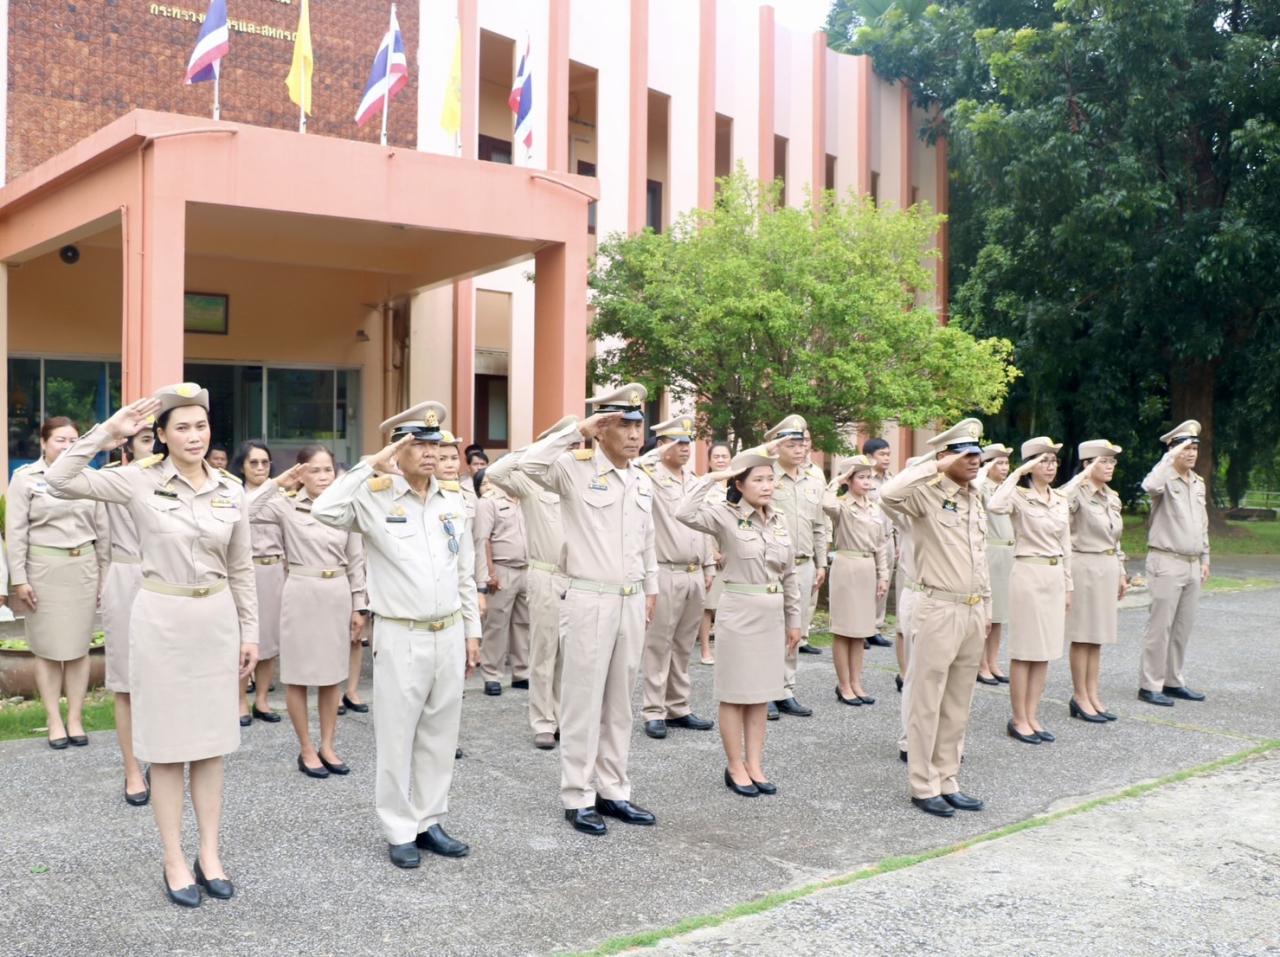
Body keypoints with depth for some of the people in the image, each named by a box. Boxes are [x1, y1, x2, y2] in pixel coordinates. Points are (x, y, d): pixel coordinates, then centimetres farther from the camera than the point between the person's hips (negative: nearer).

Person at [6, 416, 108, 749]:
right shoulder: (25, 477, -2)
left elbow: (102, 530, 9)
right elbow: (16, 532, -4)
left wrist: (105, 573, 8)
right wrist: (19, 578, -8)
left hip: (83, 568, 2)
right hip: (43, 569, -2)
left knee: (78, 646, 7)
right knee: (47, 648, 4)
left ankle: (75, 718, 15)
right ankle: (54, 720, 12)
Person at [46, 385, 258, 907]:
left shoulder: (232, 490, 2)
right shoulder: (140, 483, -7)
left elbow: (242, 569, 8)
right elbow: (61, 479, -18)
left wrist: (250, 632, 8)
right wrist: (108, 432, -19)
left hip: (216, 619, 3)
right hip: (161, 618, -3)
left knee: (211, 740, 11)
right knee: (167, 743, 5)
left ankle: (209, 855, 22)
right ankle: (174, 862, 16)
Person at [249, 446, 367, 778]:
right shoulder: (287, 506, -6)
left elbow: (355, 562, 7)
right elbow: (246, 510, -23)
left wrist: (359, 605, 6)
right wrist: (277, 483, -17)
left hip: (338, 594, 3)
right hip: (302, 594, -3)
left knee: (333, 674, 11)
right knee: (299, 674, 6)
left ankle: (327, 746, 23)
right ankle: (306, 749, 19)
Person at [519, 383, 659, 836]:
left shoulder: (643, 481, 11)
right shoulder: (575, 470, -9)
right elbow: (528, 462, -28)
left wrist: (651, 590, 20)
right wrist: (577, 429, -23)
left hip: (631, 602, 6)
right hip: (588, 601, -6)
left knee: (619, 701, 13)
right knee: (583, 701, 2)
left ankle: (613, 791, 24)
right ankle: (577, 798, 12)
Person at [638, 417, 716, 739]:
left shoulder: (695, 482, 15)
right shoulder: (651, 477, -6)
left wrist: (709, 568, 17)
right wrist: (659, 455, -22)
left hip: (694, 576, 7)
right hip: (665, 575, -7)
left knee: (683, 647, 12)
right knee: (658, 646, -2)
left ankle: (679, 709, 20)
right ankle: (654, 713, 4)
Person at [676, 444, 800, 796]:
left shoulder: (778, 520, 7)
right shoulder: (725, 515, -10)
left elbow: (790, 573, 13)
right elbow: (685, 513, -30)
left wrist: (794, 619, 14)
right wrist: (714, 477, -22)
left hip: (773, 613, 6)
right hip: (739, 611, -6)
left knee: (761, 692, 12)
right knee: (735, 692, 4)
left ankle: (754, 764, 21)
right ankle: (735, 767, 14)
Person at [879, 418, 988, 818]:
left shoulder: (977, 500, 14)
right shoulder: (928, 495, -10)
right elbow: (889, 493, -32)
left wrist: (986, 608, 18)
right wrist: (936, 466, -23)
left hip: (974, 612, 7)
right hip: (939, 610, -7)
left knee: (958, 705, 13)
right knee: (927, 703, 1)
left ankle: (947, 781, 22)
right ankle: (923, 786, 10)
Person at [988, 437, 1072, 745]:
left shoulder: (1061, 501, 12)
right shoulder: (1020, 496, -8)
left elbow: (1065, 546, 17)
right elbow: (994, 506, -32)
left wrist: (1068, 586, 15)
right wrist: (1017, 474, -23)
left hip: (1055, 576, 7)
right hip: (1028, 573, -7)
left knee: (1045, 650, 9)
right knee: (1024, 650, -1)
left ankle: (1032, 716, 17)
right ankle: (1018, 720, 8)